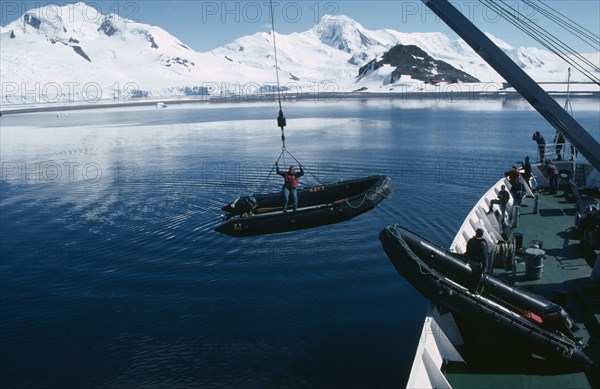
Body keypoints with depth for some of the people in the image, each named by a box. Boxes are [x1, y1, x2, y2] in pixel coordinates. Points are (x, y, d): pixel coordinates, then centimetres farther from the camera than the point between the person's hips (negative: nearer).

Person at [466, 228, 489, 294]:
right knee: (478, 277, 13)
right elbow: (484, 256, -22)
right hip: (479, 263, -6)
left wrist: (468, 260, 19)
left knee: (473, 275, 26)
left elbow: (467, 252, 5)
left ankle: (471, 289, 39)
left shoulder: (470, 241, -8)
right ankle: (474, 290, 24)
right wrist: (485, 266, -13)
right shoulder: (483, 244, -27)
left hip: (471, 261, 6)